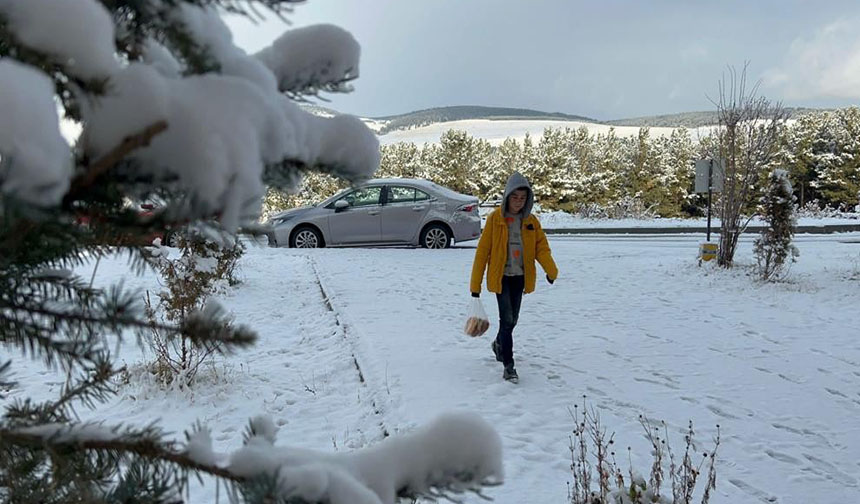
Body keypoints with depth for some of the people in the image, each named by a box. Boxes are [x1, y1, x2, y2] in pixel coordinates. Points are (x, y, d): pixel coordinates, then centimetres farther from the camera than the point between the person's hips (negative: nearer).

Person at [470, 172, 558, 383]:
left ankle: (499, 344, 44)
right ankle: (508, 366, -2)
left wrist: (551, 270, -26)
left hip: (520, 277, 4)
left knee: (512, 319, 15)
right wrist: (475, 285, -9)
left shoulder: (531, 221, 2)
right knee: (507, 319, -9)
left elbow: (541, 247, -5)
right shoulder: (495, 218, -8)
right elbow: (482, 251, -7)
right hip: (501, 277, -4)